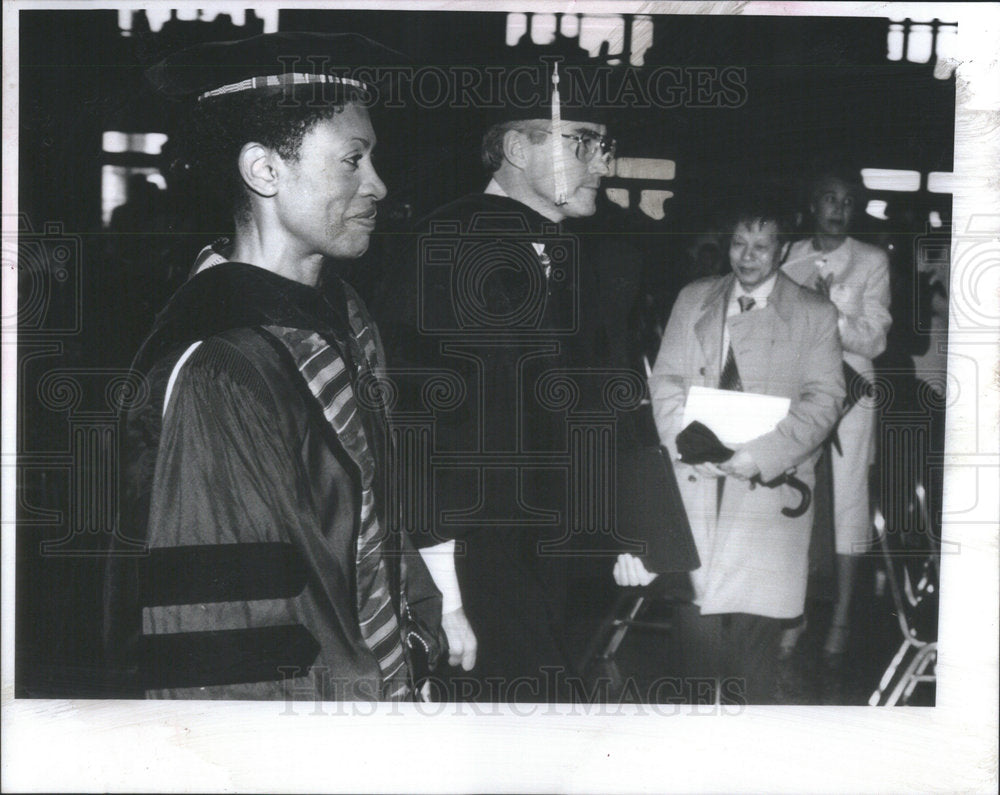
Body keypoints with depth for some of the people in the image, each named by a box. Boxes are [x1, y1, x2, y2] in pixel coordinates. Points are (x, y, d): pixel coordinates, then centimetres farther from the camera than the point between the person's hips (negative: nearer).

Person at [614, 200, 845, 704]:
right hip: (695, 478, 2)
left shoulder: (814, 315, 6)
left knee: (754, 619, -4)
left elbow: (823, 398, -2)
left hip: (767, 485, -2)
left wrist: (762, 456, -15)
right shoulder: (693, 299, 14)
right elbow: (665, 380, 10)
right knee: (696, 613, -3)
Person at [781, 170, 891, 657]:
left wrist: (827, 313, -17)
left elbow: (874, 339, -3)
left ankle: (841, 616, 9)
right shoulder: (788, 257, 10)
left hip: (848, 393, -2)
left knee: (846, 500, -1)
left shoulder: (872, 261, 4)